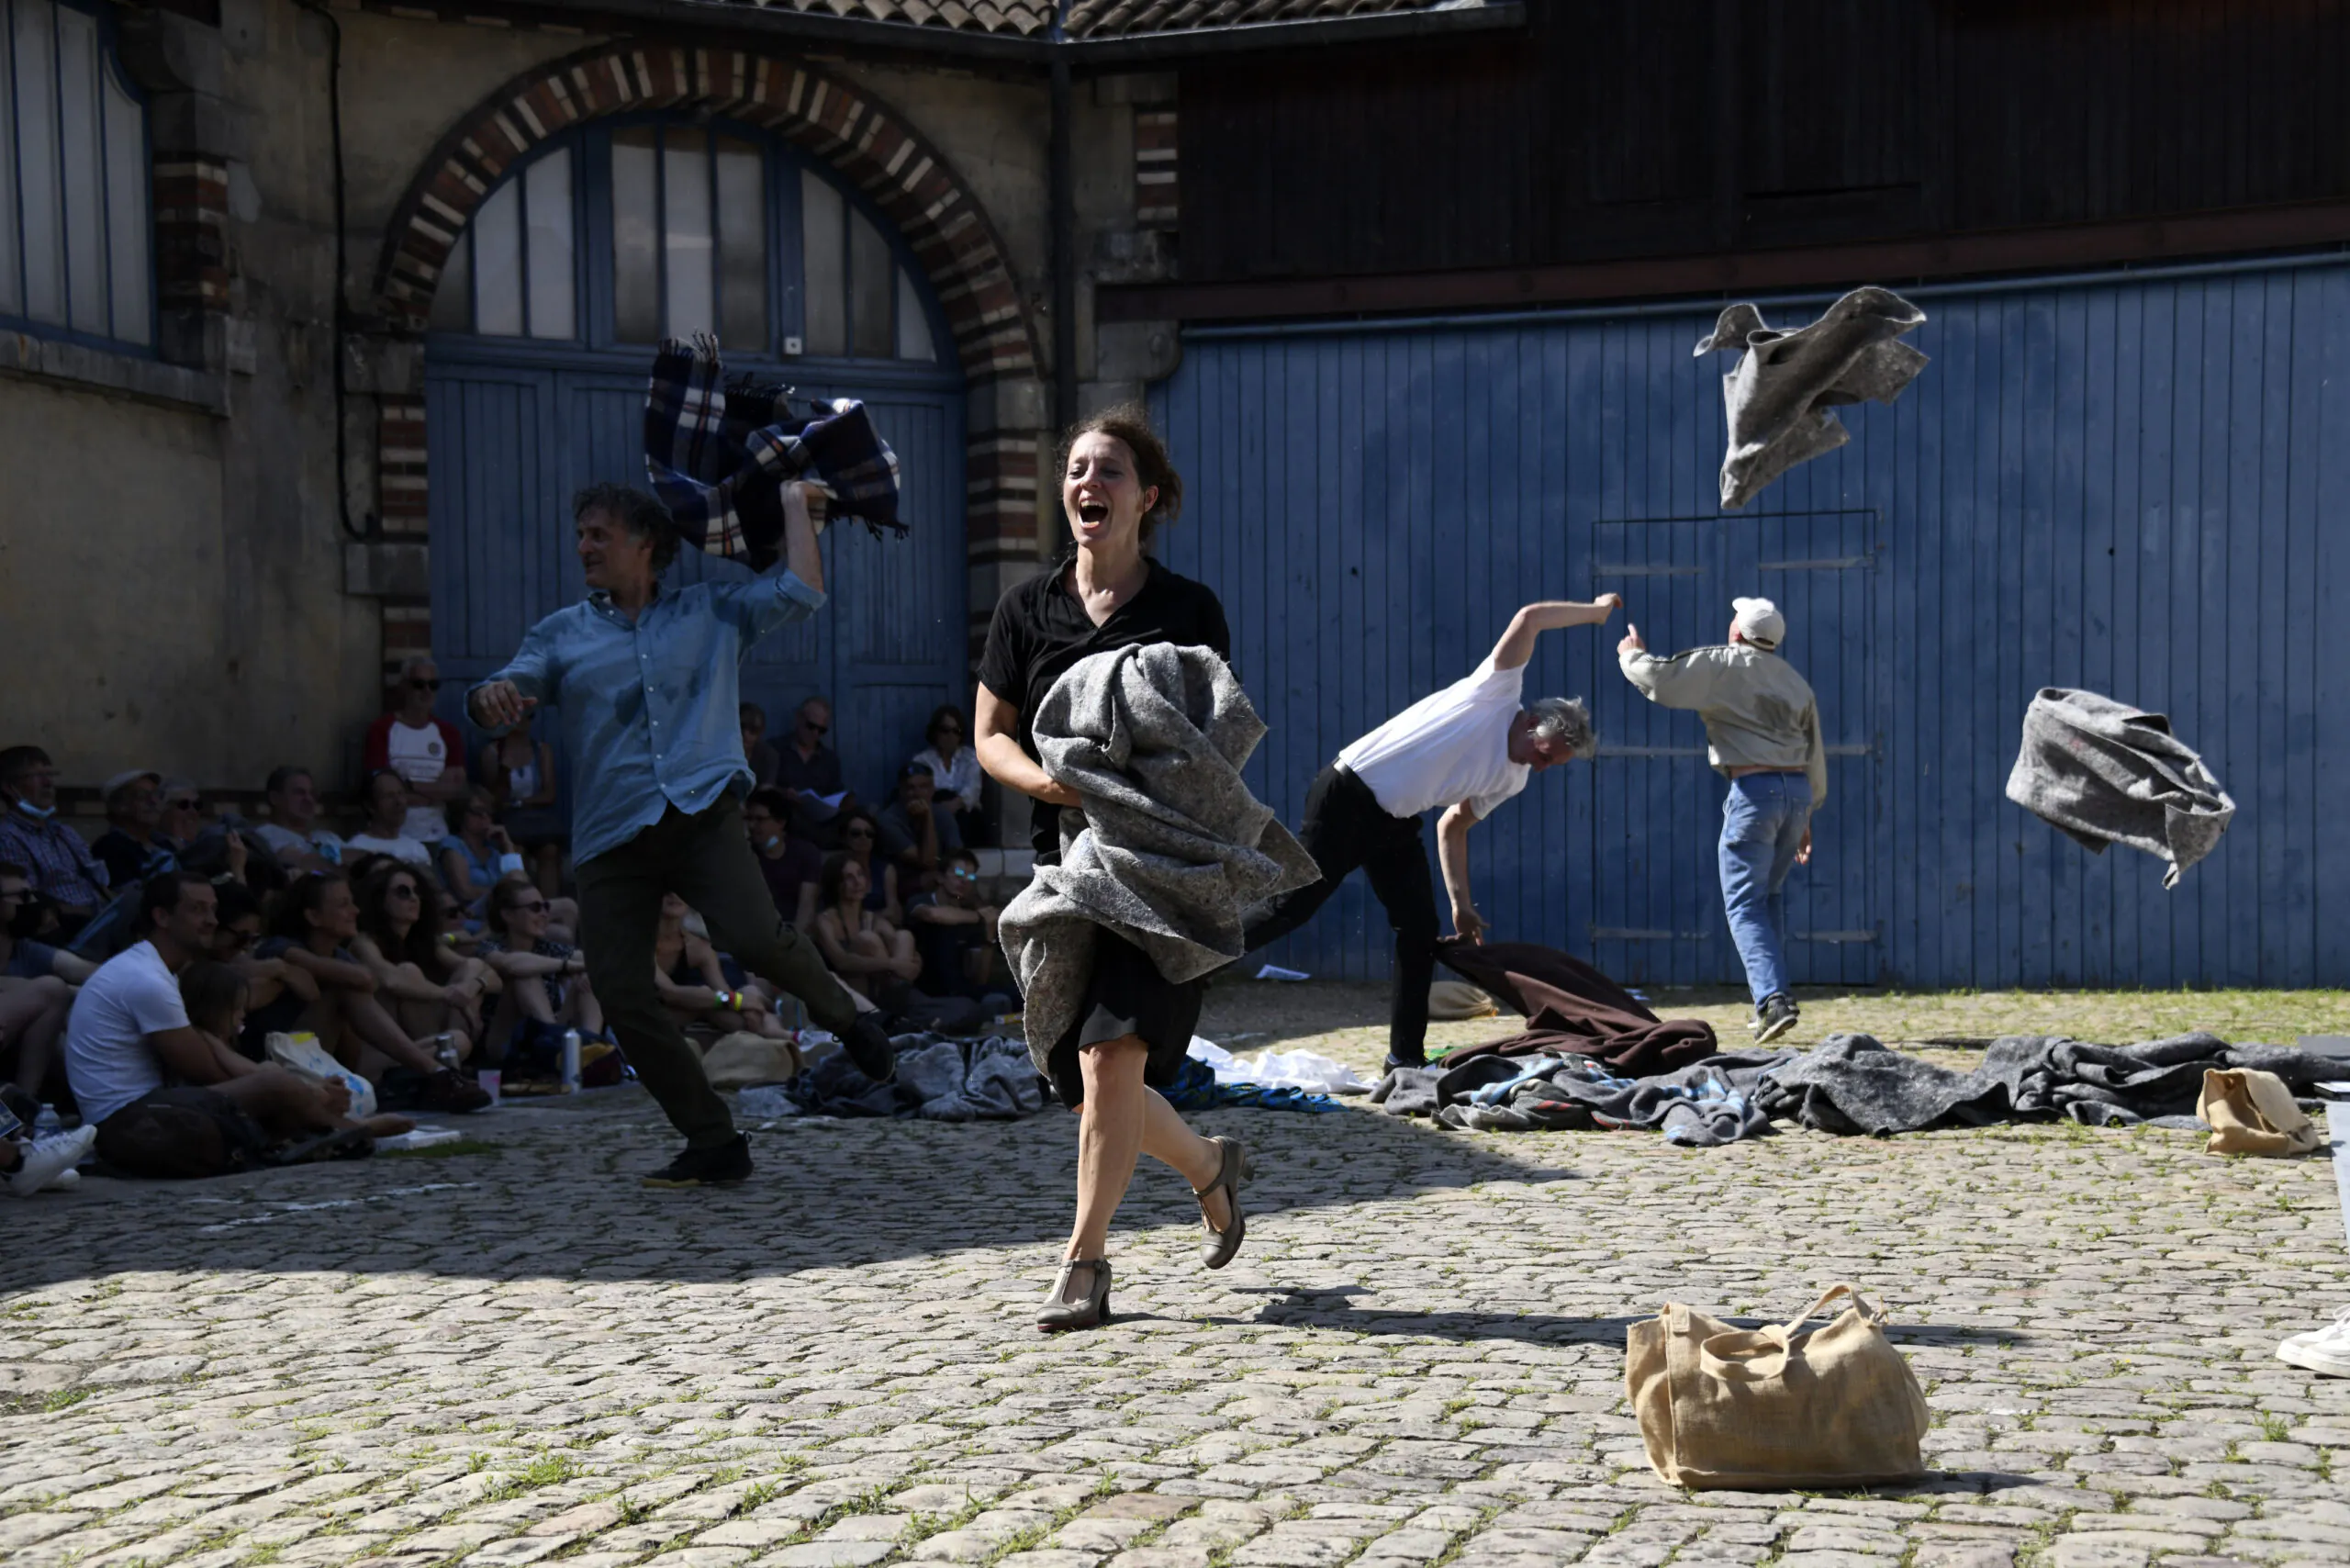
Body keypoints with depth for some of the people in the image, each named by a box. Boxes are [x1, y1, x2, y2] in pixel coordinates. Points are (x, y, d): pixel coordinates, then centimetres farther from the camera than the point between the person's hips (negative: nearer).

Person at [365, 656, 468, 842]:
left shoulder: (448, 733, 9)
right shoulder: (382, 729, -2)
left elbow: (457, 788, 0)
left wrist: (411, 786, -10)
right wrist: (436, 792, -5)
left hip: (436, 838, 3)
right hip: (393, 836, -3)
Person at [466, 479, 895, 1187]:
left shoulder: (713, 611, 16)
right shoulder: (563, 634, 19)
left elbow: (803, 591, 9)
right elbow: (508, 691, 6)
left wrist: (793, 502, 18)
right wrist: (491, 696, -18)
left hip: (702, 811, -2)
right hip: (612, 837, 3)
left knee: (753, 936, -27)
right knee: (622, 995, -9)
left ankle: (841, 1015, 5)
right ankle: (714, 1143, 5)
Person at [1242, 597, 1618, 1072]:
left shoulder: (1512, 781, 10)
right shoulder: (1498, 693, -9)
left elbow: (1452, 827, 19)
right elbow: (1529, 619, -18)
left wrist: (1461, 903, 13)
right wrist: (1596, 610, -5)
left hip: (1396, 825, 8)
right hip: (1348, 798, -8)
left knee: (1421, 931, 2)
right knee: (1294, 906, -10)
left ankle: (1406, 1057, 9)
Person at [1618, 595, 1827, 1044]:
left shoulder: (1722, 665, 0)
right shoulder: (1796, 682, 20)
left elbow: (1659, 679, -7)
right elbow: (1815, 755, 20)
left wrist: (1632, 655, 15)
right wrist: (1805, 816, 26)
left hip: (1754, 790, -7)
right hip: (1798, 789, 7)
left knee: (1746, 904, -6)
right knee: (1770, 895, 21)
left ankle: (1774, 999, -21)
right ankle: (1775, 995, 20)